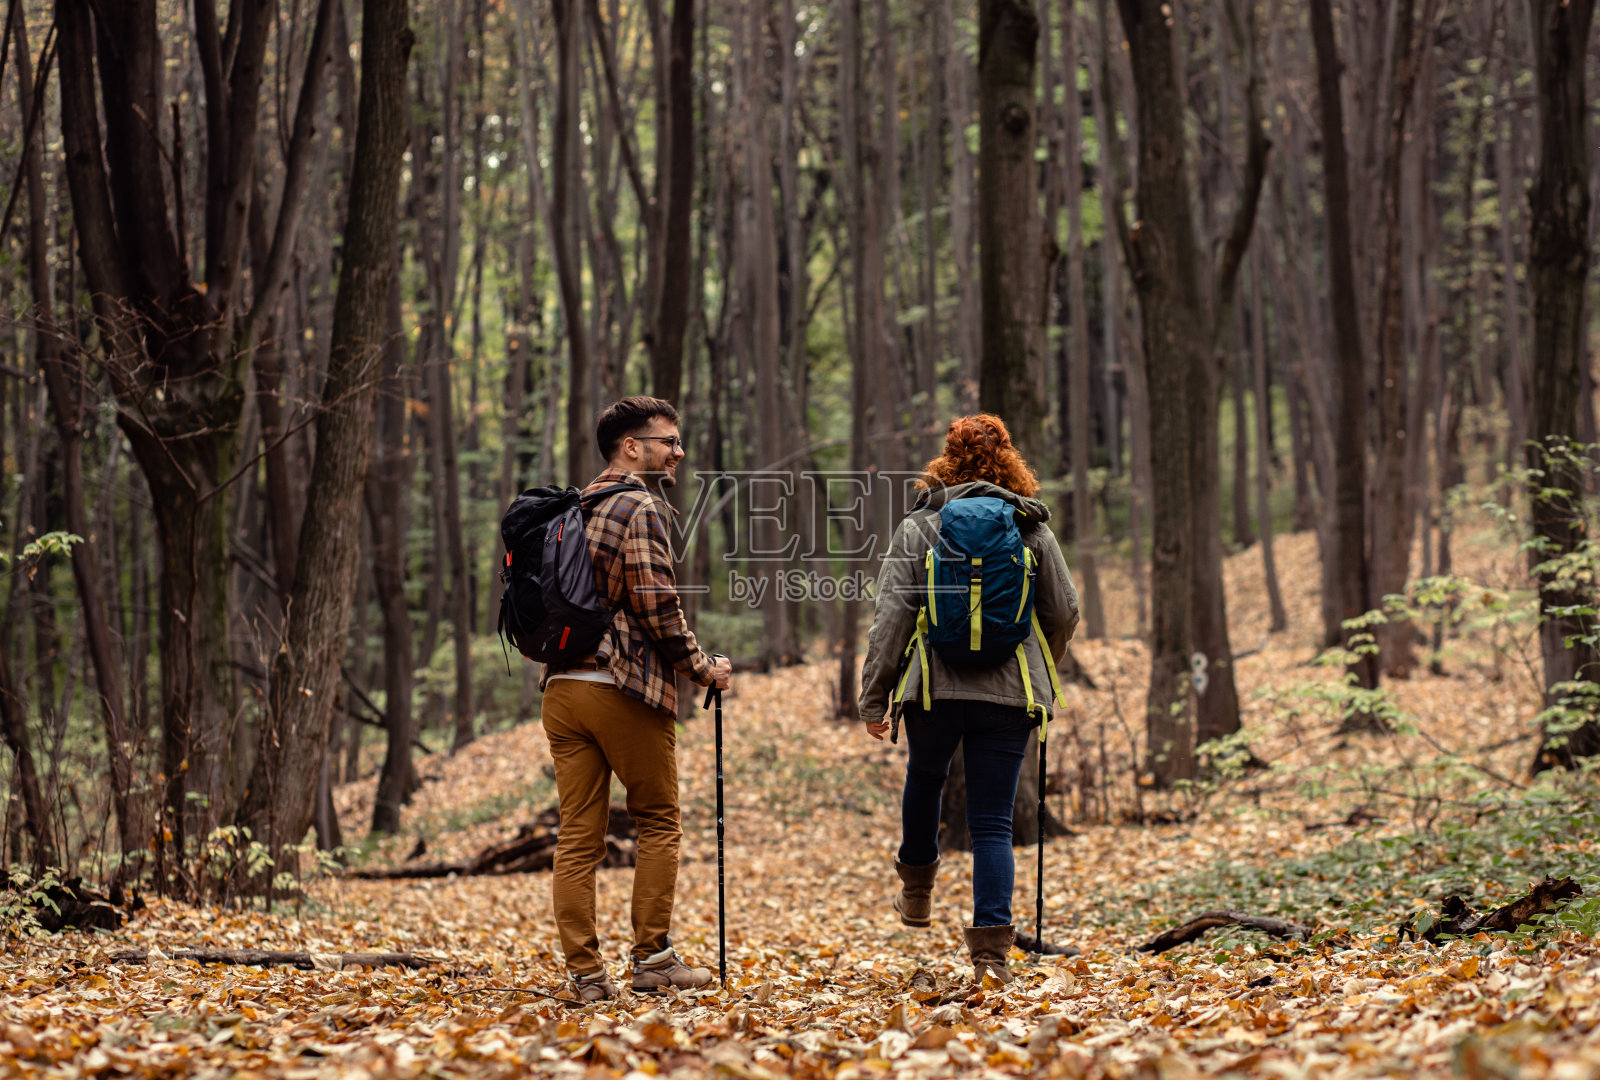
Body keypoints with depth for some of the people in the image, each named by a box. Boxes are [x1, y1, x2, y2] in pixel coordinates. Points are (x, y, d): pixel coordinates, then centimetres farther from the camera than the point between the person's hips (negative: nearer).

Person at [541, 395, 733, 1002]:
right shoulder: (637, 508, -8)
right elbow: (656, 604, -14)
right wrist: (701, 668, -3)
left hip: (562, 687, 7)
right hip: (624, 687, -7)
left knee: (578, 834, 4)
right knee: (658, 822, 6)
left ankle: (584, 972, 2)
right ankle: (651, 959, 5)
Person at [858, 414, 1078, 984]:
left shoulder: (918, 527, 1)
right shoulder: (1032, 530, 5)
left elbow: (892, 614, -4)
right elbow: (1064, 611, 8)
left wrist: (874, 696, 0)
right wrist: (1038, 670, 26)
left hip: (934, 687, 0)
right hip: (1008, 694, 0)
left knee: (924, 778, 29)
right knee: (992, 824, 1)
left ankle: (917, 889, 44)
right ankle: (991, 946, -10)